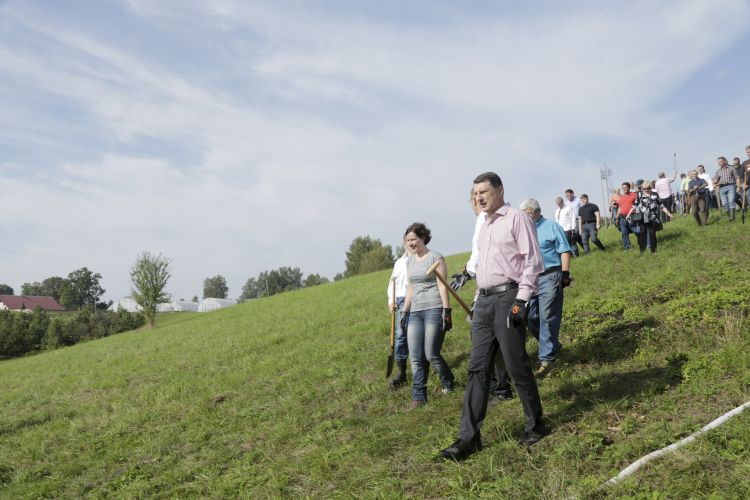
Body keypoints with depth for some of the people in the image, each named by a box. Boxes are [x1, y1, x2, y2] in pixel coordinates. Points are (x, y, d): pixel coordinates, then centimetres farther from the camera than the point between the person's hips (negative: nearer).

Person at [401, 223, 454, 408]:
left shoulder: (435, 257, -4)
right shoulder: (409, 261, 16)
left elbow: (442, 286, -9)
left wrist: (447, 311, -14)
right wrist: (405, 312, 17)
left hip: (434, 309, -6)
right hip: (415, 312, 6)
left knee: (431, 354, -5)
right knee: (416, 357, 1)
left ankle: (448, 383, 22)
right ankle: (418, 396, 6)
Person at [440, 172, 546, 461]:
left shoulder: (516, 219, -3)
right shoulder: (483, 226, 20)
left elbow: (532, 261, -9)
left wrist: (521, 300, -16)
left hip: (507, 298, -7)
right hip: (484, 301, 7)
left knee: (517, 366, -1)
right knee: (477, 368, 3)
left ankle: (535, 425, 19)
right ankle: (469, 437, 6)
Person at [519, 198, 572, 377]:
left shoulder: (551, 226, 1)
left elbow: (564, 250, -3)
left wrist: (565, 273, -11)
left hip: (549, 278, -6)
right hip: (530, 279, 6)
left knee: (547, 318, -6)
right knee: (530, 318, 3)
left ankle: (547, 358, 0)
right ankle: (552, 345, 25)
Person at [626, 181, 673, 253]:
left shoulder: (655, 196, 8)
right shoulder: (640, 196, 6)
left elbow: (661, 206, 13)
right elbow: (634, 207, 6)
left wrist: (668, 213, 9)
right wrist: (628, 215, 0)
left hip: (652, 219, 0)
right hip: (642, 219, 0)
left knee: (652, 234, 1)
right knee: (642, 234, 1)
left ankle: (653, 250, 12)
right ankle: (642, 250, 11)